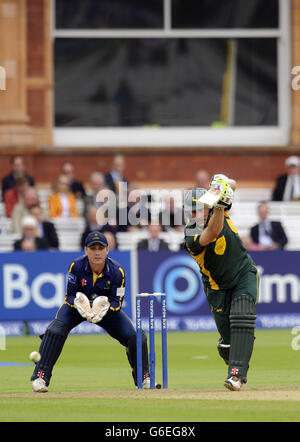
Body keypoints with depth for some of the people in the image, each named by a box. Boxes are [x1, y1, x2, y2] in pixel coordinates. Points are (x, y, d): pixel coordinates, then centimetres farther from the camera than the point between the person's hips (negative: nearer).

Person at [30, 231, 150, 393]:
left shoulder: (117, 271, -23)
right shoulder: (76, 266, -26)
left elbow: (117, 303, -17)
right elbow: (70, 296, -17)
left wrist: (104, 308, -40)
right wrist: (82, 306, -39)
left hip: (107, 308, 1)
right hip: (78, 306, -1)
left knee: (136, 337, -12)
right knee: (54, 331, -28)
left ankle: (144, 378, 13)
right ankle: (40, 377, -23)